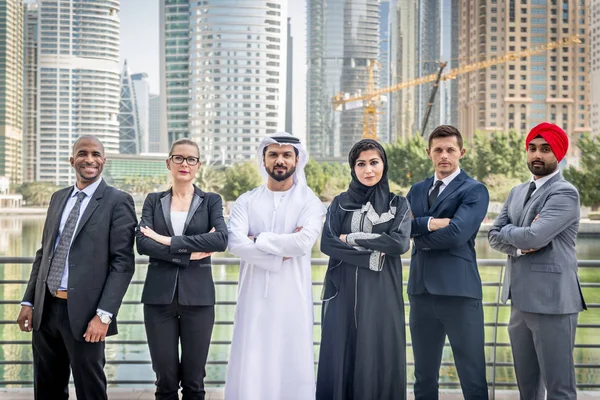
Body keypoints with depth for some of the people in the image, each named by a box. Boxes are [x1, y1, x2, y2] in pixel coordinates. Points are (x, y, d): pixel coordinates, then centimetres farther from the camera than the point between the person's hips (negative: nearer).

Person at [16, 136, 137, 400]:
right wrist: (28, 301, 10)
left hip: (83, 313, -5)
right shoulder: (58, 198, 14)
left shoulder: (118, 202, -6)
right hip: (45, 309, 6)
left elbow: (123, 263, -11)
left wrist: (104, 315, -18)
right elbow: (44, 253, 16)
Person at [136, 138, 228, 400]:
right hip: (159, 296, 1)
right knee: (165, 379, 6)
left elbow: (221, 239, -13)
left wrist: (170, 241, -15)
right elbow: (142, 243, -6)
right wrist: (190, 252, -14)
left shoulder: (211, 201, 5)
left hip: (198, 296, -1)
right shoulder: (153, 201, 9)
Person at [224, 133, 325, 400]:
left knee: (292, 363, 4)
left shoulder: (309, 201, 2)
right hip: (255, 296, 1)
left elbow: (304, 242, -15)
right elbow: (235, 243, -9)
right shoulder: (246, 202, 7)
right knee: (250, 366, 1)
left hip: (292, 296, -1)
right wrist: (283, 250, -13)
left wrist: (258, 240, -7)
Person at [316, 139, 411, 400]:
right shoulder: (340, 203, 8)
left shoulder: (398, 203, 6)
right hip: (343, 293, 1)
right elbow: (327, 244, -5)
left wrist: (352, 239, -8)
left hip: (381, 294, -1)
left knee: (378, 357, 0)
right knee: (341, 356, 1)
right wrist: (372, 256, -13)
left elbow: (400, 243, -10)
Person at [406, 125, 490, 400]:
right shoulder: (417, 190, 16)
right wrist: (428, 223, -15)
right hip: (421, 291, 5)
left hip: (458, 291, -5)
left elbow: (456, 233, -16)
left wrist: (417, 234, -4)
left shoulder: (474, 191, -1)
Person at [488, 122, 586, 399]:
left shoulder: (565, 193, -11)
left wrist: (508, 231, -2)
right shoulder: (517, 192, 15)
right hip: (520, 300, 8)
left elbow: (533, 236, -23)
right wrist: (520, 245, -11)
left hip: (551, 300, -8)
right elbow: (494, 237, 8)